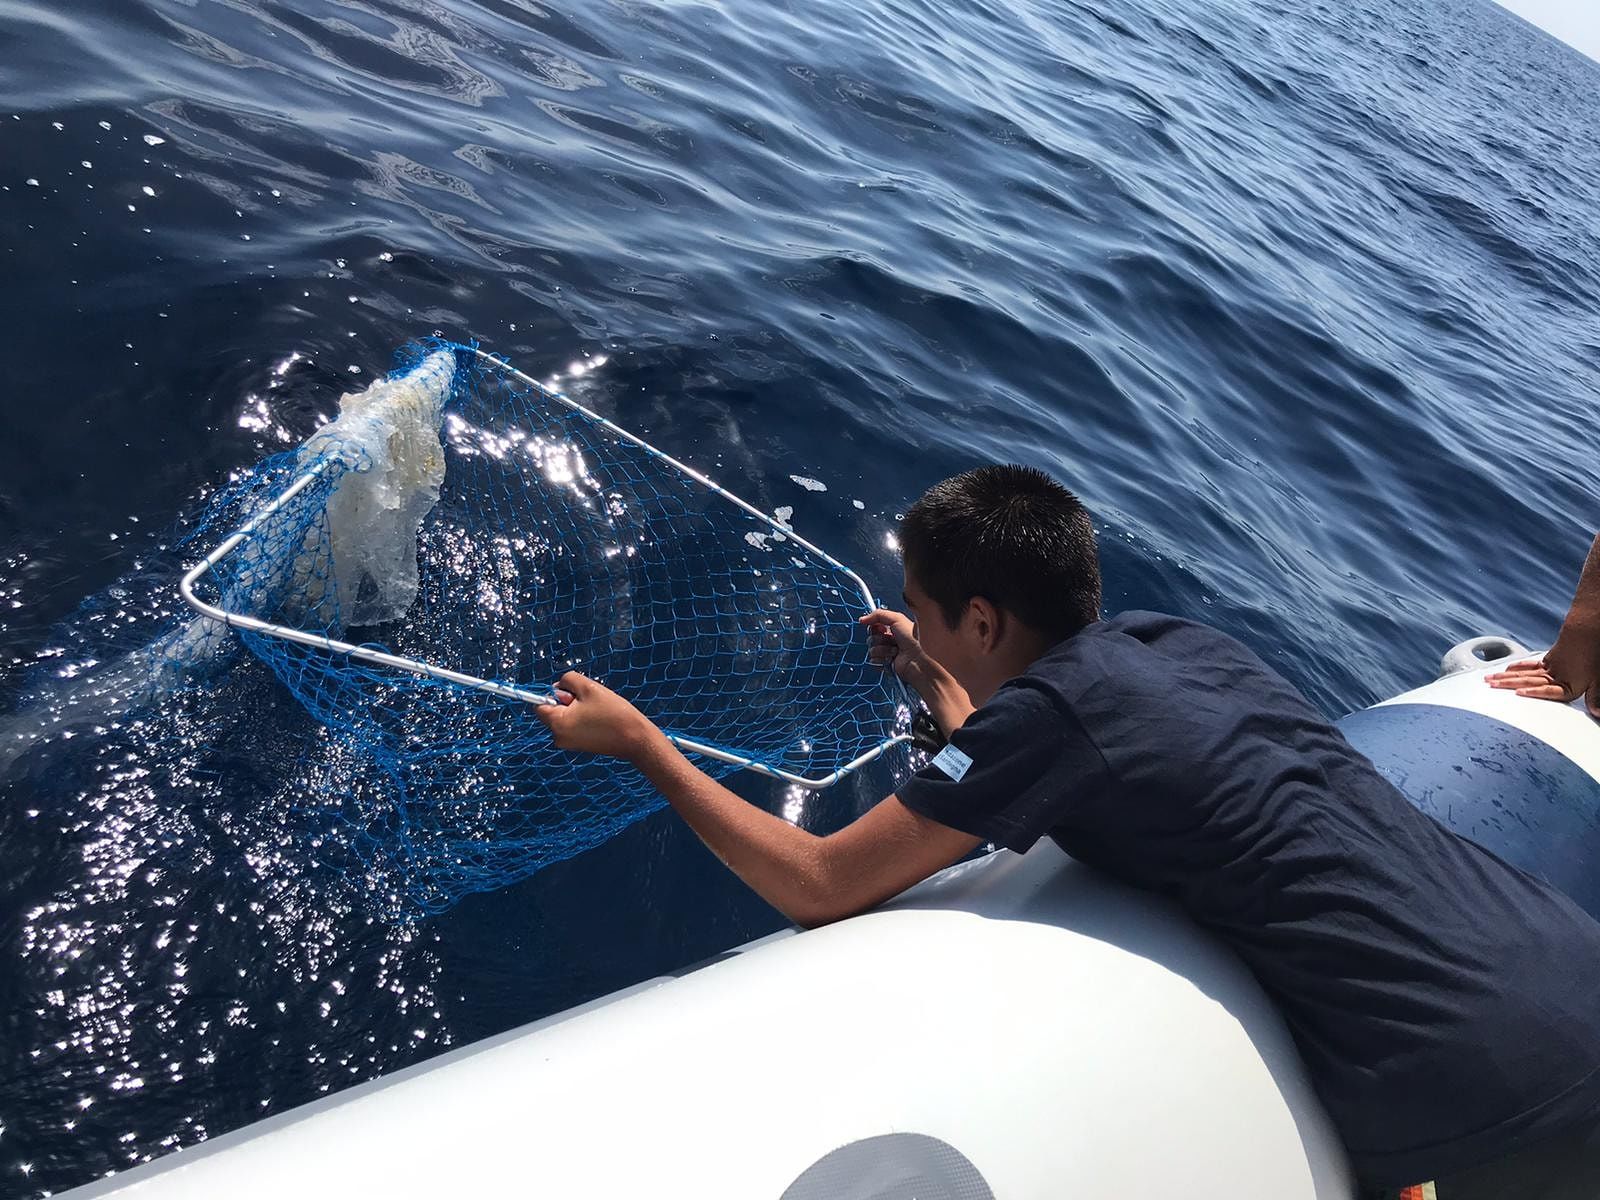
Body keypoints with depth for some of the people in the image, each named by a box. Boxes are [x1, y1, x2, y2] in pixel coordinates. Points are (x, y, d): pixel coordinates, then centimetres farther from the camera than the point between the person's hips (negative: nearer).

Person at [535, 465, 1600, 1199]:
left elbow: (820, 886, -12)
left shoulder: (1050, 706, -16)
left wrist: (638, 739, -5)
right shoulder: (1171, 637, 6)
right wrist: (936, 684, 28)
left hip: (1476, 1107, -7)